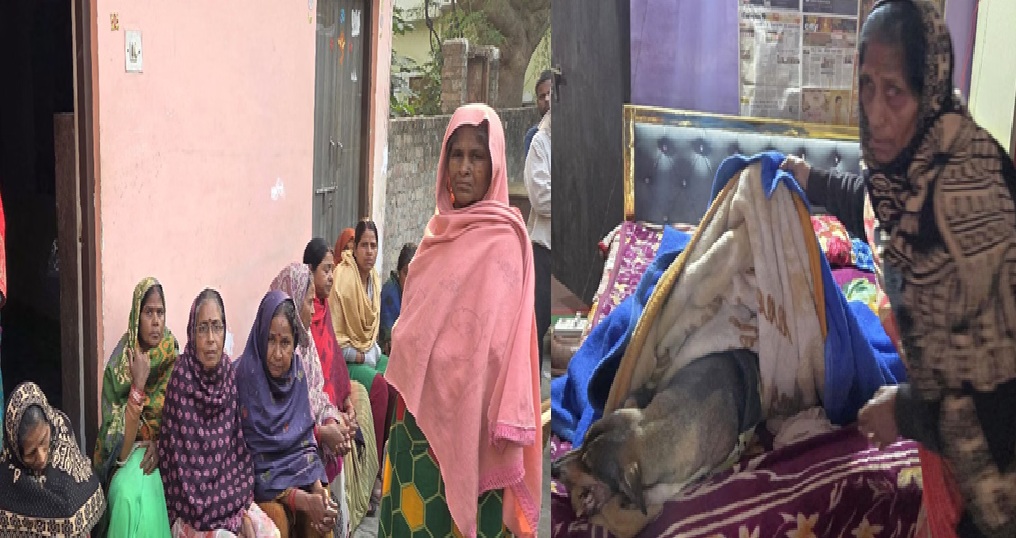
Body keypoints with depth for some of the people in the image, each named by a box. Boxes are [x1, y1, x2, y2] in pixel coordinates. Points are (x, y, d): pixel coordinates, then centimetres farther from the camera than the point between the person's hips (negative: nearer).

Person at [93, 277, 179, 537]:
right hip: (127, 456, -2)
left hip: (161, 452, 2)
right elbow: (121, 444, -17)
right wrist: (138, 384, -24)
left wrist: (159, 443, -13)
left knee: (144, 488, -24)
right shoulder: (119, 365, -11)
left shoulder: (171, 357, -3)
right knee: (128, 493, -27)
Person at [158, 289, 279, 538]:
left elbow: (238, 447, 4)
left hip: (231, 496, 5)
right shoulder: (181, 381, -17)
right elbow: (181, 463, -17)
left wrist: (243, 510, -6)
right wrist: (233, 516, -15)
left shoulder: (228, 373, 0)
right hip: (195, 511, -5)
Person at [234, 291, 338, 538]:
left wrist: (318, 487, -15)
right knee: (278, 518, -31)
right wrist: (300, 499, -26)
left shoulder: (297, 372, 0)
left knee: (321, 516, -22)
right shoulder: (242, 377, -17)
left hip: (299, 472, 4)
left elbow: (306, 440, 4)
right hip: (258, 482, -4)